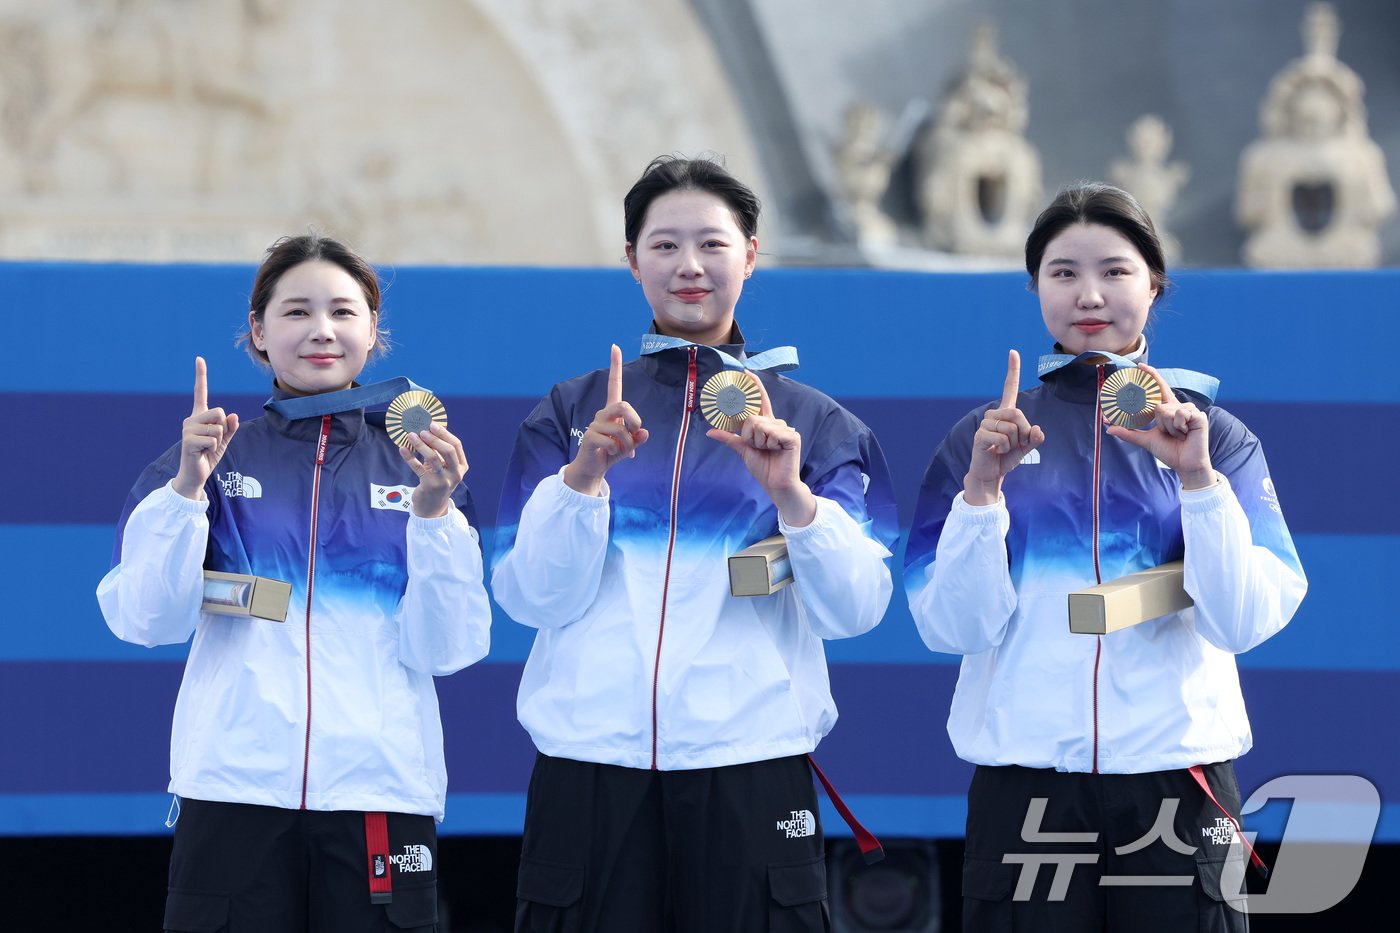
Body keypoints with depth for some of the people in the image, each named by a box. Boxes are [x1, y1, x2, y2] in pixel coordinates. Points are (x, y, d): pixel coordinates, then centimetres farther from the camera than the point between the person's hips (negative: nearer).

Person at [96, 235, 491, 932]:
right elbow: (145, 621, -2)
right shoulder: (214, 456, 9)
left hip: (379, 790, 1)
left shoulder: (417, 467, 10)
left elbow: (444, 650, 0)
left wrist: (434, 509, -11)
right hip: (234, 789, -1)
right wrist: (188, 486, -13)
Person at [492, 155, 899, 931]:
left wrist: (790, 492, -16)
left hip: (749, 767, 0)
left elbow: (856, 609, -2)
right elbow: (530, 599, 0)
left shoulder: (816, 423, 9)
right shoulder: (569, 413, 10)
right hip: (590, 767, 0)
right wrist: (582, 473, -13)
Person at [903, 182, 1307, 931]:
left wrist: (1198, 477, -17)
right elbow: (950, 627, -3)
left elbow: (1244, 621, -6)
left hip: (1177, 774, 0)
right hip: (1024, 777, 0)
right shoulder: (982, 436, 6)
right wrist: (983, 486, -14)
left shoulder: (1216, 433, 5)